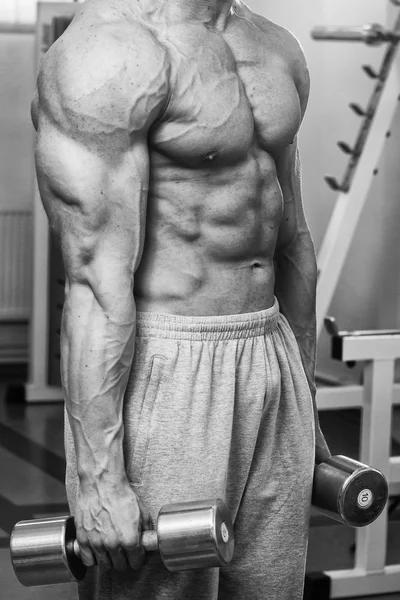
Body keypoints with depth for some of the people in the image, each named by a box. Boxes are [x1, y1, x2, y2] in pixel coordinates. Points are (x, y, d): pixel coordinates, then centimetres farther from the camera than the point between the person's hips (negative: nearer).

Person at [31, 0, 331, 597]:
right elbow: (95, 279, -19)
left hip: (271, 378, 8)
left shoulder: (276, 49, 11)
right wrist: (98, 477, -21)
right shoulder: (109, 51, -14)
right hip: (155, 380, -8)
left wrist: (308, 413, 21)